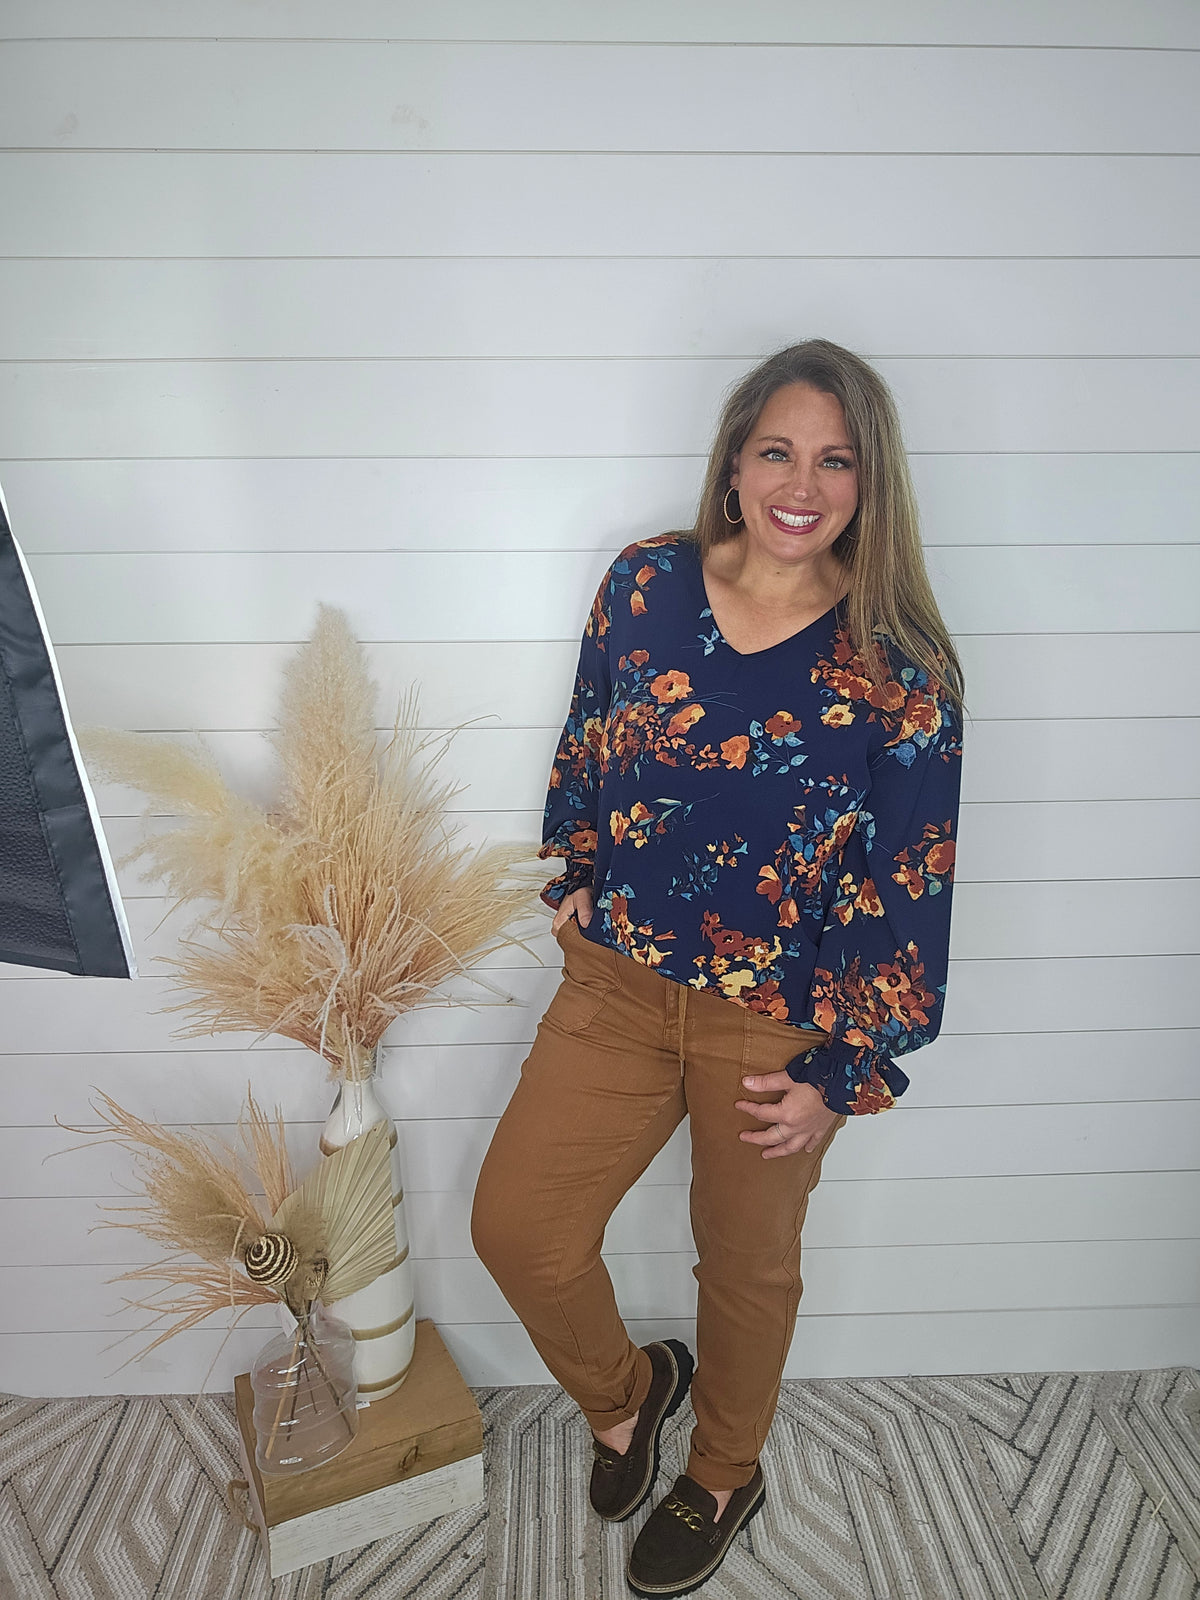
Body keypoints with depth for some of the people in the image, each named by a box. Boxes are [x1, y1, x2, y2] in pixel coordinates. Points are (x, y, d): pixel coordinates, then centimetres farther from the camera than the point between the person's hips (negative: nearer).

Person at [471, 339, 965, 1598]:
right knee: (514, 1224, 7)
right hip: (616, 985, 3)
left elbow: (907, 888, -10)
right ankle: (624, 1390, 42)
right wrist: (574, 887, 13)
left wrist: (843, 1073, -9)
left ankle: (724, 1479, 51)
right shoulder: (645, 585, -5)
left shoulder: (898, 665, -14)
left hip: (777, 1025, -2)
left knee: (746, 1265, 18)